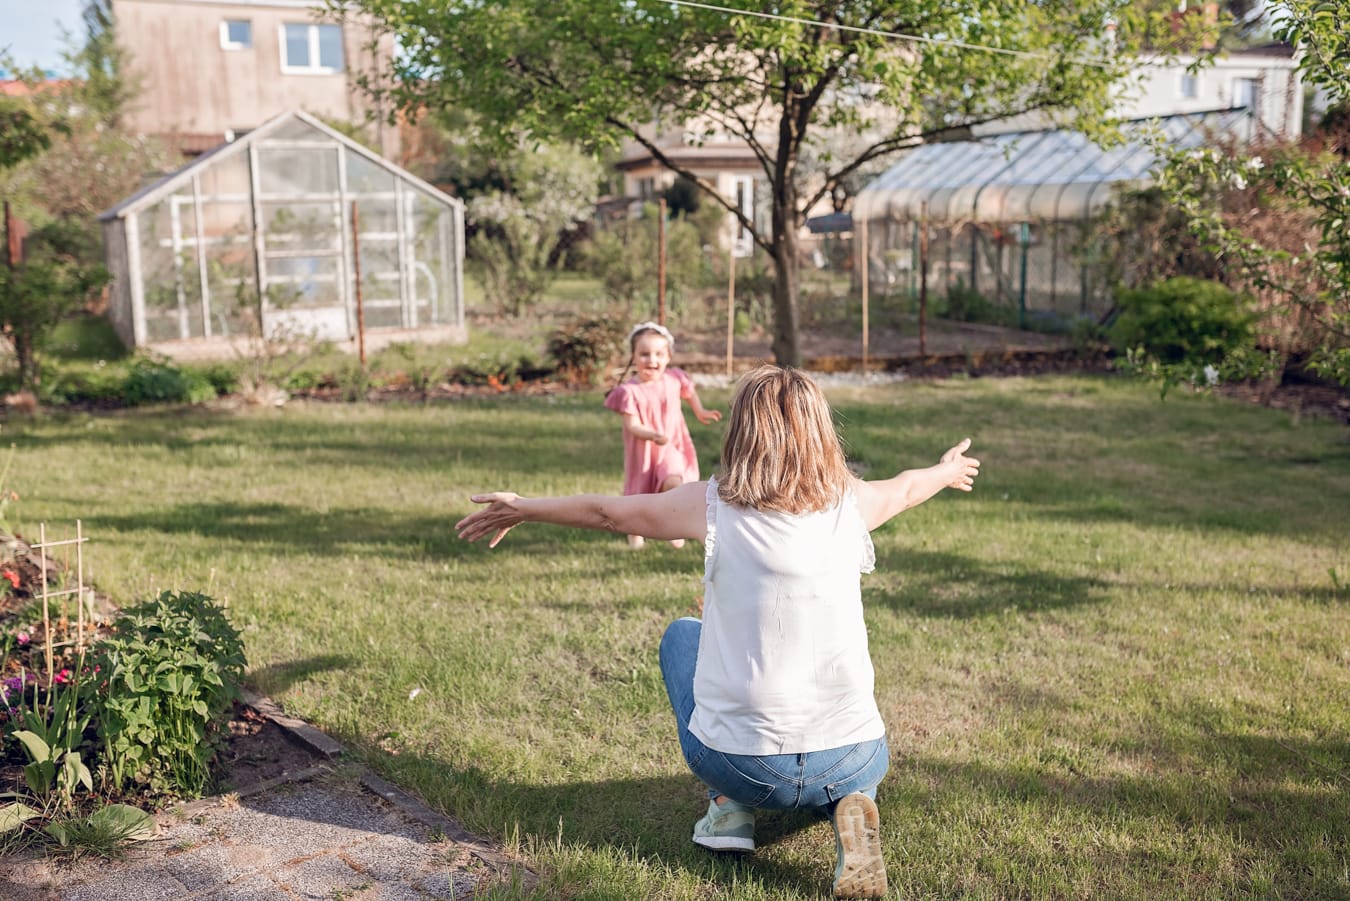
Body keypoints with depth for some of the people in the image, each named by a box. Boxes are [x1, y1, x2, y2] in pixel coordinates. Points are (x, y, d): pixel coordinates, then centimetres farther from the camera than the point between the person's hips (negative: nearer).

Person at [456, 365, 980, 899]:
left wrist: (522, 509, 25)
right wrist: (947, 472, 46)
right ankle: (849, 806, 4)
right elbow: (903, 488, 23)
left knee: (683, 635, 27)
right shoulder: (852, 503, -1)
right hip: (852, 762, 2)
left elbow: (607, 512, 7)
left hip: (741, 765, -1)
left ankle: (729, 807, 15)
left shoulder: (713, 506, -8)